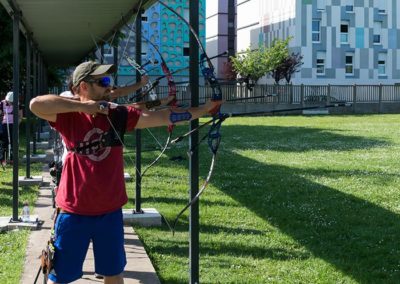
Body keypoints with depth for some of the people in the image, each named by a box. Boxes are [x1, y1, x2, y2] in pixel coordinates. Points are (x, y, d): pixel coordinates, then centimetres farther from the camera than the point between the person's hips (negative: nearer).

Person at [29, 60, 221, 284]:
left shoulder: (118, 115, -1)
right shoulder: (69, 116, -10)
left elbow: (163, 116, -4)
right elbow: (36, 104, -27)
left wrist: (204, 109, -9)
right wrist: (82, 106, -24)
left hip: (110, 212, 4)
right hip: (74, 212, -3)